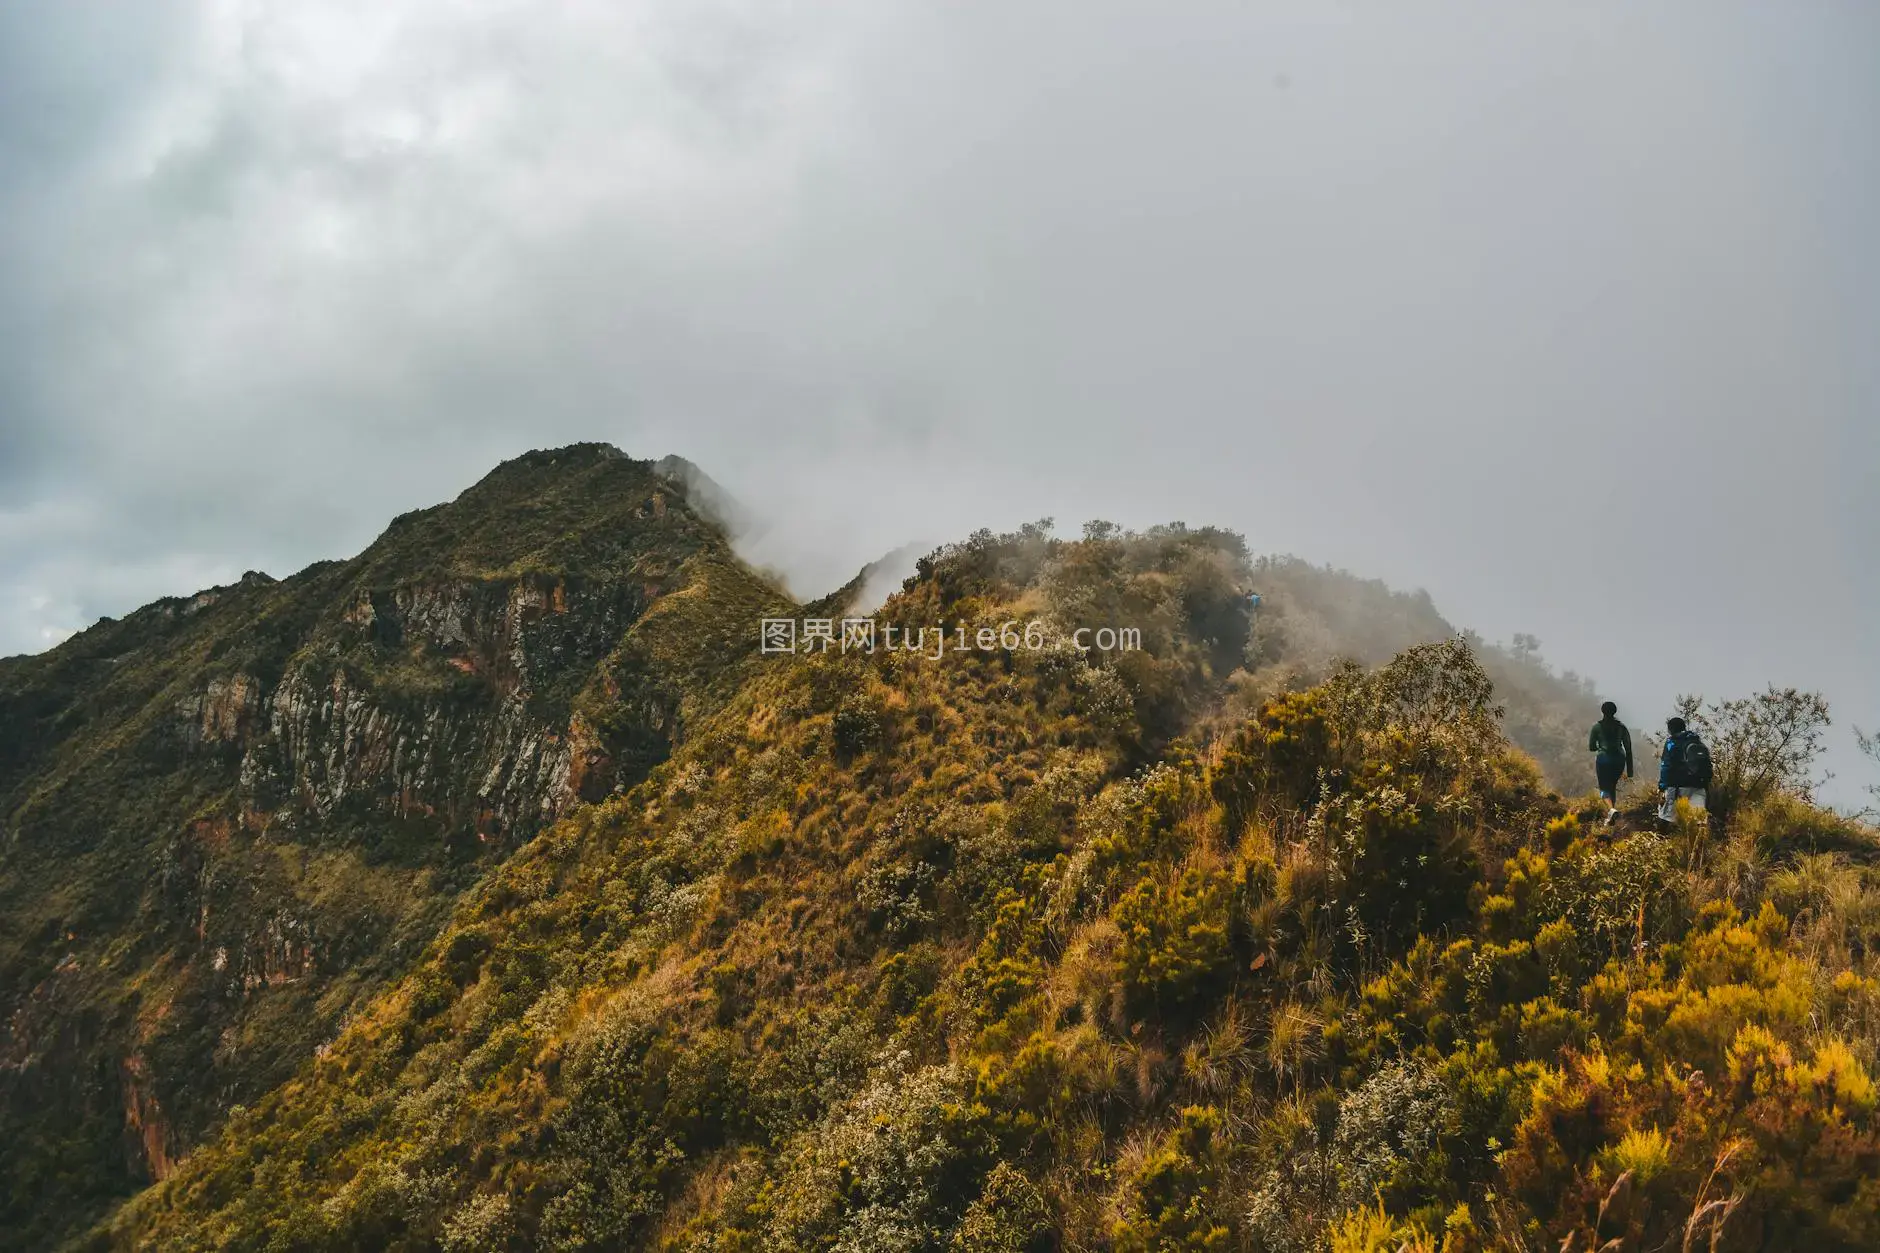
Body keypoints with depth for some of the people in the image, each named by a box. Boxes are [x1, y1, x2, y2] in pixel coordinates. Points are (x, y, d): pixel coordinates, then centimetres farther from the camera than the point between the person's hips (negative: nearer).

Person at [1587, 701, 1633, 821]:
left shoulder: (1597, 726, -3)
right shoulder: (1621, 726, 4)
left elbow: (1591, 748, 2)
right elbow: (1628, 749, 3)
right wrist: (1629, 770, 7)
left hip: (1604, 759, -3)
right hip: (1619, 759, 3)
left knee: (1604, 788, 4)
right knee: (1612, 787, 20)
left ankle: (1612, 809, -25)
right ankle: (1609, 816, 20)